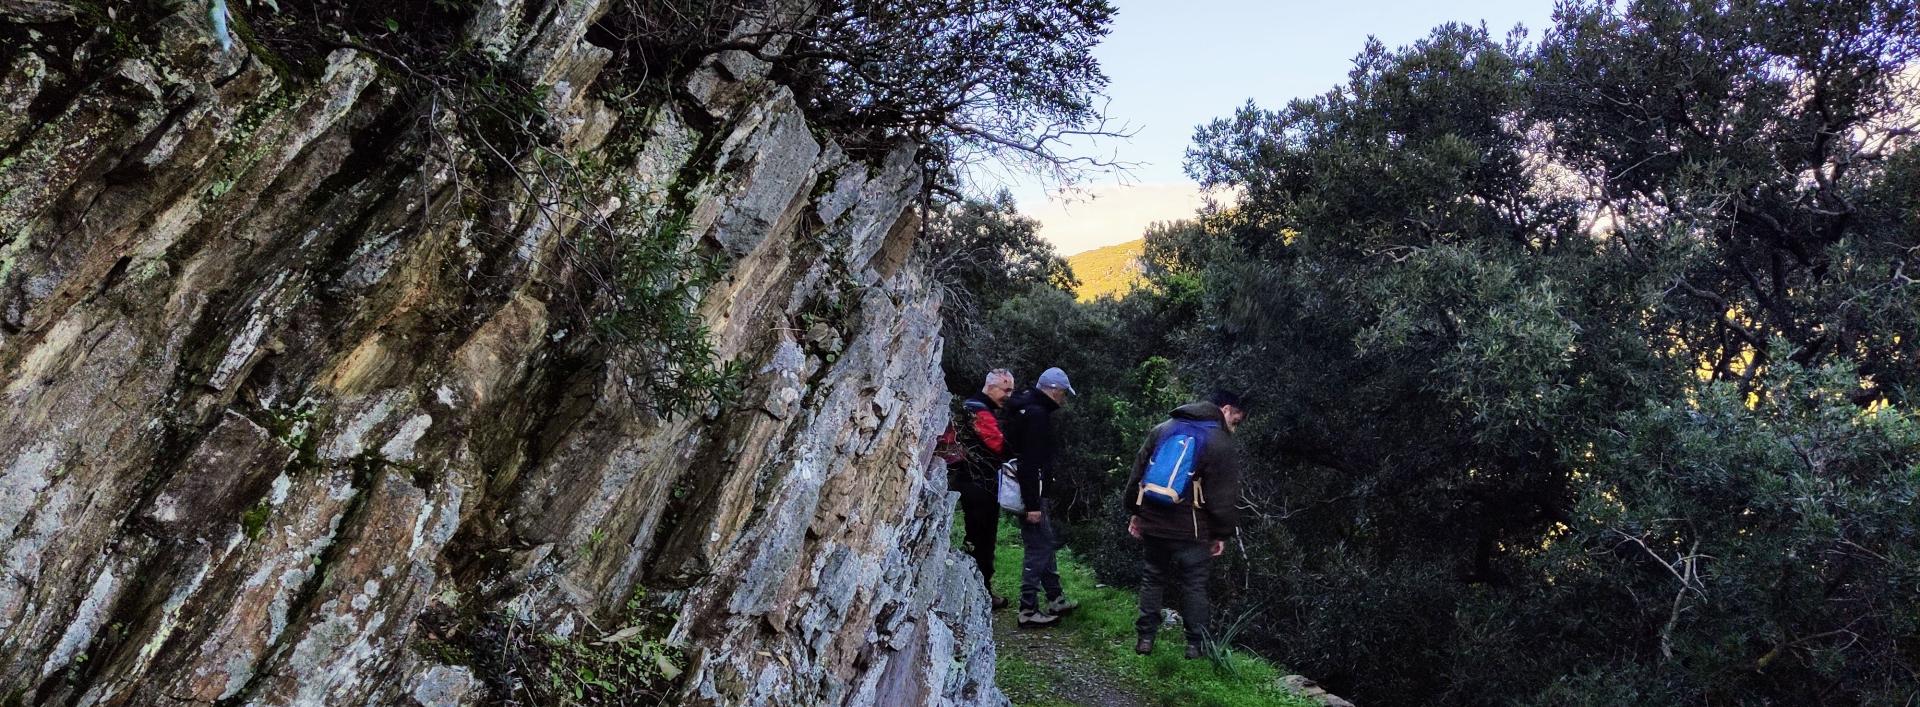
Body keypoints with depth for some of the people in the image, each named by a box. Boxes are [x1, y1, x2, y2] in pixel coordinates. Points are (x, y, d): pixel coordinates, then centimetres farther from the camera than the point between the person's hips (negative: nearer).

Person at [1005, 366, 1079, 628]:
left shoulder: (1031, 408, 14)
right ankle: (1029, 611, 2)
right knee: (1038, 547, -5)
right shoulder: (1036, 414, -19)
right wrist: (1033, 504, -26)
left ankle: (1056, 599, 29)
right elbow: (1031, 462, -25)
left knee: (1048, 542, 19)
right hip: (1032, 492, -11)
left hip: (1035, 491, 11)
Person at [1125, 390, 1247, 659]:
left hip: (1153, 525, 4)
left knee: (1152, 580, 14)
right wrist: (1222, 533, 1)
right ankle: (1195, 644, 14)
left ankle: (1145, 638, 18)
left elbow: (1137, 474, 10)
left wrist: (1135, 512, 17)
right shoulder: (1224, 444, -8)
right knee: (1193, 586, 8)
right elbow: (1224, 497, -9)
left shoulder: (1162, 429, 8)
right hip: (1191, 532, -4)